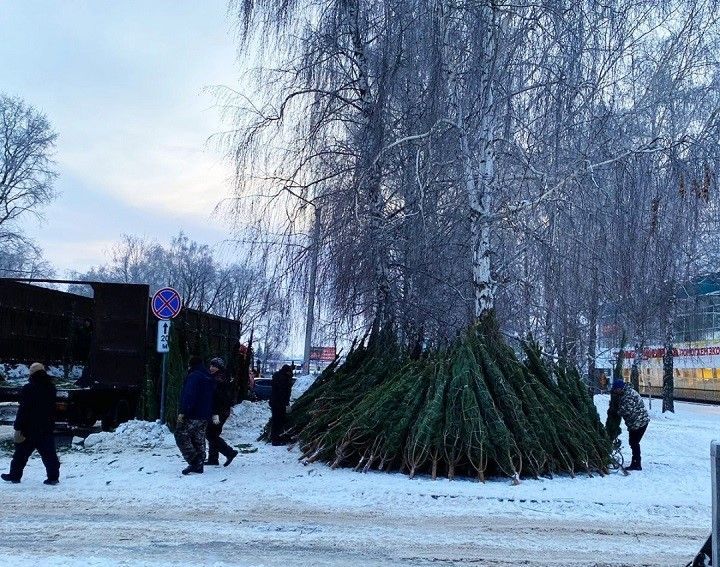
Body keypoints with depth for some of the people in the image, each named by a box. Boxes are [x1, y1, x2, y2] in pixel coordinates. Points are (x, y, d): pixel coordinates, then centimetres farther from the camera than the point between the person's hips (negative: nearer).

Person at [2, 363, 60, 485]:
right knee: (49, 453, 4)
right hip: (47, 428, 5)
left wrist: (18, 428, -13)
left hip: (30, 428, -5)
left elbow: (23, 410, -15)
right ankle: (53, 477, 0)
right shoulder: (51, 388, 4)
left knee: (21, 452, 9)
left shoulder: (28, 389, -14)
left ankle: (14, 475, 18)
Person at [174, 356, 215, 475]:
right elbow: (211, 399, 22)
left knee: (181, 436, -3)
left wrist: (183, 412, -21)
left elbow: (188, 396, -21)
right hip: (205, 416, 9)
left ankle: (193, 462, -12)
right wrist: (210, 414, 25)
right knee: (199, 440, 12)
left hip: (192, 416, -9)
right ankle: (199, 465, 11)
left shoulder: (193, 377, -12)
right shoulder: (208, 379, 17)